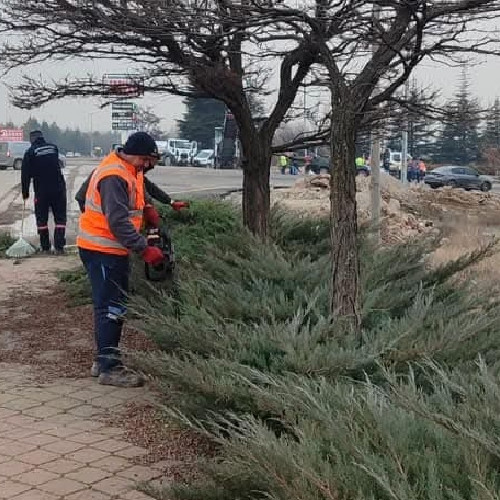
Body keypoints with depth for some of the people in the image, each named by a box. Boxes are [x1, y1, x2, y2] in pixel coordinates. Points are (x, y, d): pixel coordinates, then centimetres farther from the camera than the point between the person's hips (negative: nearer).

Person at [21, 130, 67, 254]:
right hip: (58, 188, 2)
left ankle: (45, 247, 10)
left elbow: (26, 174, -4)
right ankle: (59, 246, 0)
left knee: (42, 219, 9)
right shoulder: (54, 147, 5)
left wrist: (25, 192, 4)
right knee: (60, 218, 6)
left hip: (41, 190, -2)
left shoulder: (30, 152, -4)